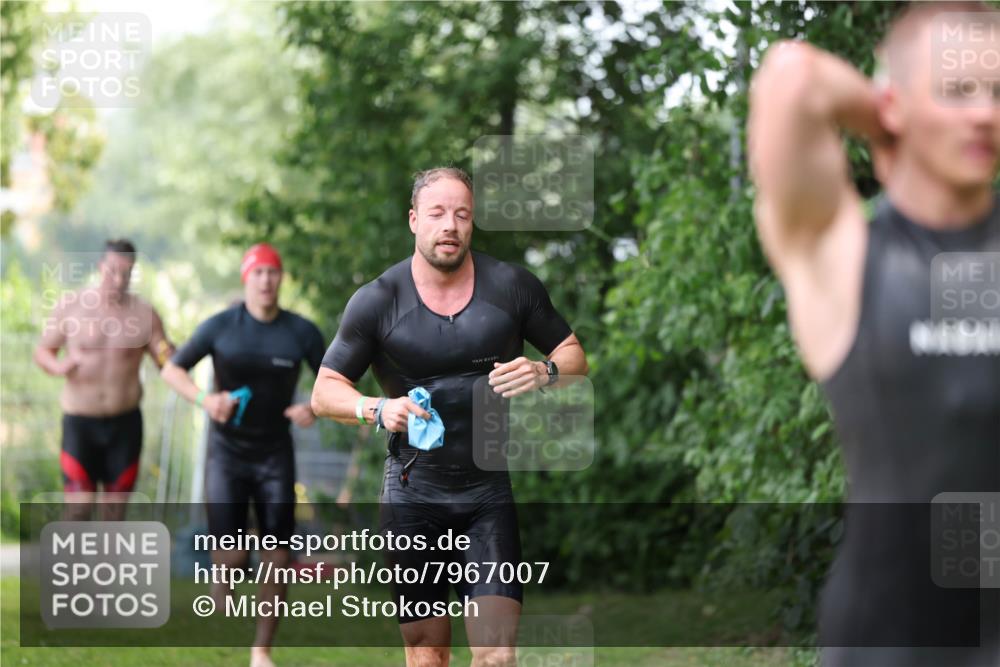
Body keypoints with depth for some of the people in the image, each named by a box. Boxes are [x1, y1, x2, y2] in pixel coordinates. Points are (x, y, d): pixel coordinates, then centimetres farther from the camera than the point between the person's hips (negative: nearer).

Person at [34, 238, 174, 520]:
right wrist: (59, 367, -19)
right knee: (79, 507, -10)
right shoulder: (70, 306, -5)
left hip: (125, 422, 1)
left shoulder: (144, 314, -4)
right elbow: (42, 352, 3)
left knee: (115, 507, 7)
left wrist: (168, 356, -25)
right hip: (79, 422, -1)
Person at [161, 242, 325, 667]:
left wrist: (315, 408, -15)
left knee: (277, 557, -1)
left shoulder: (301, 332, -2)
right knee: (230, 559, -9)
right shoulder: (220, 326, -6)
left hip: (275, 456, 2)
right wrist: (204, 399, -20)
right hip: (227, 453, -2)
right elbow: (172, 369, -1)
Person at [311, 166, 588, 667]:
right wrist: (377, 409, -19)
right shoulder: (377, 301, -3)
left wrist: (545, 373, -14)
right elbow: (324, 391, 1)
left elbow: (573, 354, 10)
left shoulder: (512, 286, 0)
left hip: (493, 492, 0)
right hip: (414, 491, 0)